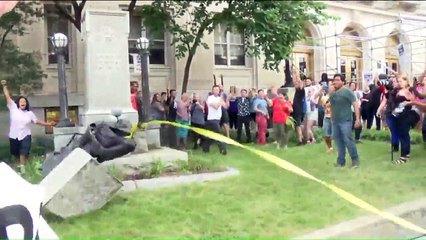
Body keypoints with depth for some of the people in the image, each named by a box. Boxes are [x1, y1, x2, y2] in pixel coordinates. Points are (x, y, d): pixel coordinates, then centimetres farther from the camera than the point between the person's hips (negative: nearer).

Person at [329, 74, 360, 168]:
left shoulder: (347, 91, -7)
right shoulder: (332, 93, 12)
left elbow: (355, 104, -11)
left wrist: (357, 118, -16)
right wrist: (332, 119, 17)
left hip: (345, 121, -7)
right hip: (335, 121, 7)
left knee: (348, 140, -10)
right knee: (338, 141, 10)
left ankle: (355, 160, 3)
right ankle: (341, 160, 18)